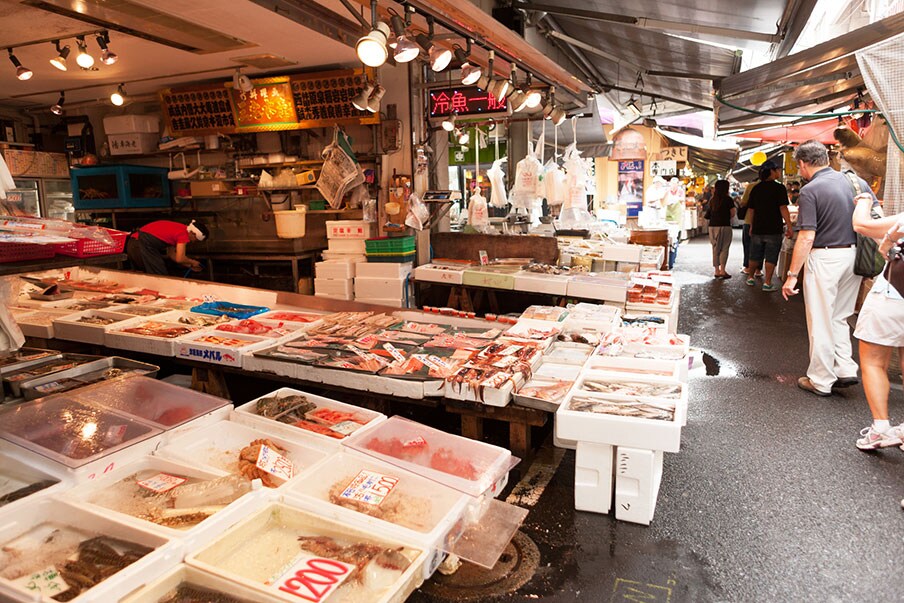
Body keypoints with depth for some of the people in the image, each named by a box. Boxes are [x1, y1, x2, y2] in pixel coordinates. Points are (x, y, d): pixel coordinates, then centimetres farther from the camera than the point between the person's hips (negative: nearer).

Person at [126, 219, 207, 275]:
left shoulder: (176, 228, 21)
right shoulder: (184, 233, -7)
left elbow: (171, 254, 25)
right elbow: (179, 259, -11)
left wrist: (189, 266, 27)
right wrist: (192, 262, 8)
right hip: (145, 244, -10)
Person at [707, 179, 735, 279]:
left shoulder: (713, 200, 9)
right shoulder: (728, 199, -5)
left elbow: (710, 213, 8)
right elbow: (732, 214, -4)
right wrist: (726, 218, 13)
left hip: (712, 226, 5)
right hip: (724, 226, -5)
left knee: (715, 249, 10)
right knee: (724, 249, 1)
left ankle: (717, 271, 11)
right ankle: (722, 270, -4)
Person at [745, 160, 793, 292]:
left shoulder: (756, 188, 7)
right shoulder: (779, 188, -10)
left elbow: (750, 209, 12)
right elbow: (783, 208, -15)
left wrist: (752, 226, 21)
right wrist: (789, 226, -11)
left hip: (757, 229, 5)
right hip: (773, 230, -5)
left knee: (755, 256, 16)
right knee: (771, 257, 1)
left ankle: (750, 278, 26)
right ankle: (767, 283, 2)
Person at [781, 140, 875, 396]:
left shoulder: (810, 190, -14)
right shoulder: (855, 181, 5)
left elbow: (807, 237, -19)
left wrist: (792, 275, -15)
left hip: (825, 258, -7)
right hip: (854, 255, 7)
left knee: (820, 322, 5)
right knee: (839, 317, 22)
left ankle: (820, 381, 15)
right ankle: (846, 370, 19)